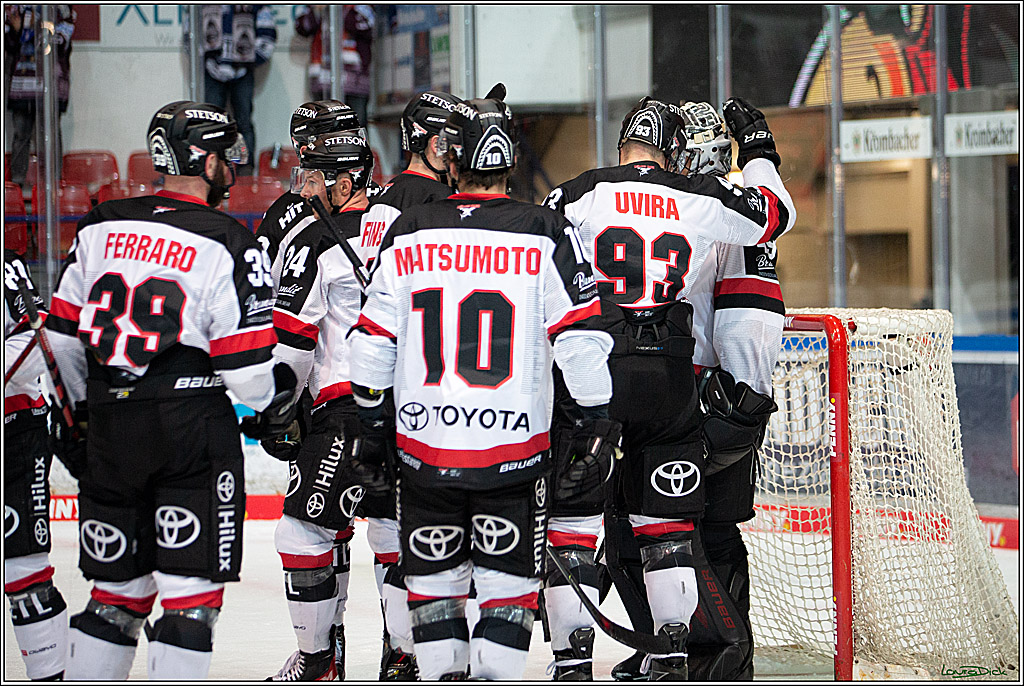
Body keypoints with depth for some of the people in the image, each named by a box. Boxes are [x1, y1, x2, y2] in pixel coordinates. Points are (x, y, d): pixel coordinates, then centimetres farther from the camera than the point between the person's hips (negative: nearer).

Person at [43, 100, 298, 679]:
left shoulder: (101, 229, 7)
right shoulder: (230, 245, -9)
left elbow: (64, 334, 11)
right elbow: (246, 365, -10)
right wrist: (277, 411, 11)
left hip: (110, 429, 5)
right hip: (195, 430, -5)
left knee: (118, 589, 16)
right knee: (192, 590, 0)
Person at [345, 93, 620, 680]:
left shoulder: (408, 235, 3)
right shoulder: (546, 235, -4)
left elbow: (373, 343, 6)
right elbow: (581, 339, -7)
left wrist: (368, 428, 16)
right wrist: (601, 429, 1)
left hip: (424, 447, 2)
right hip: (513, 449, -1)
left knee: (434, 582, 14)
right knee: (509, 585, 8)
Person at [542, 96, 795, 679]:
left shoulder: (577, 197, 0)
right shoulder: (702, 200, 5)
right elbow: (776, 215, 17)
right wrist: (759, 152, 33)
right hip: (670, 379, 2)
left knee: (574, 515, 4)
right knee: (667, 519, 13)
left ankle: (575, 657, -1)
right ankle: (673, 653, 12)